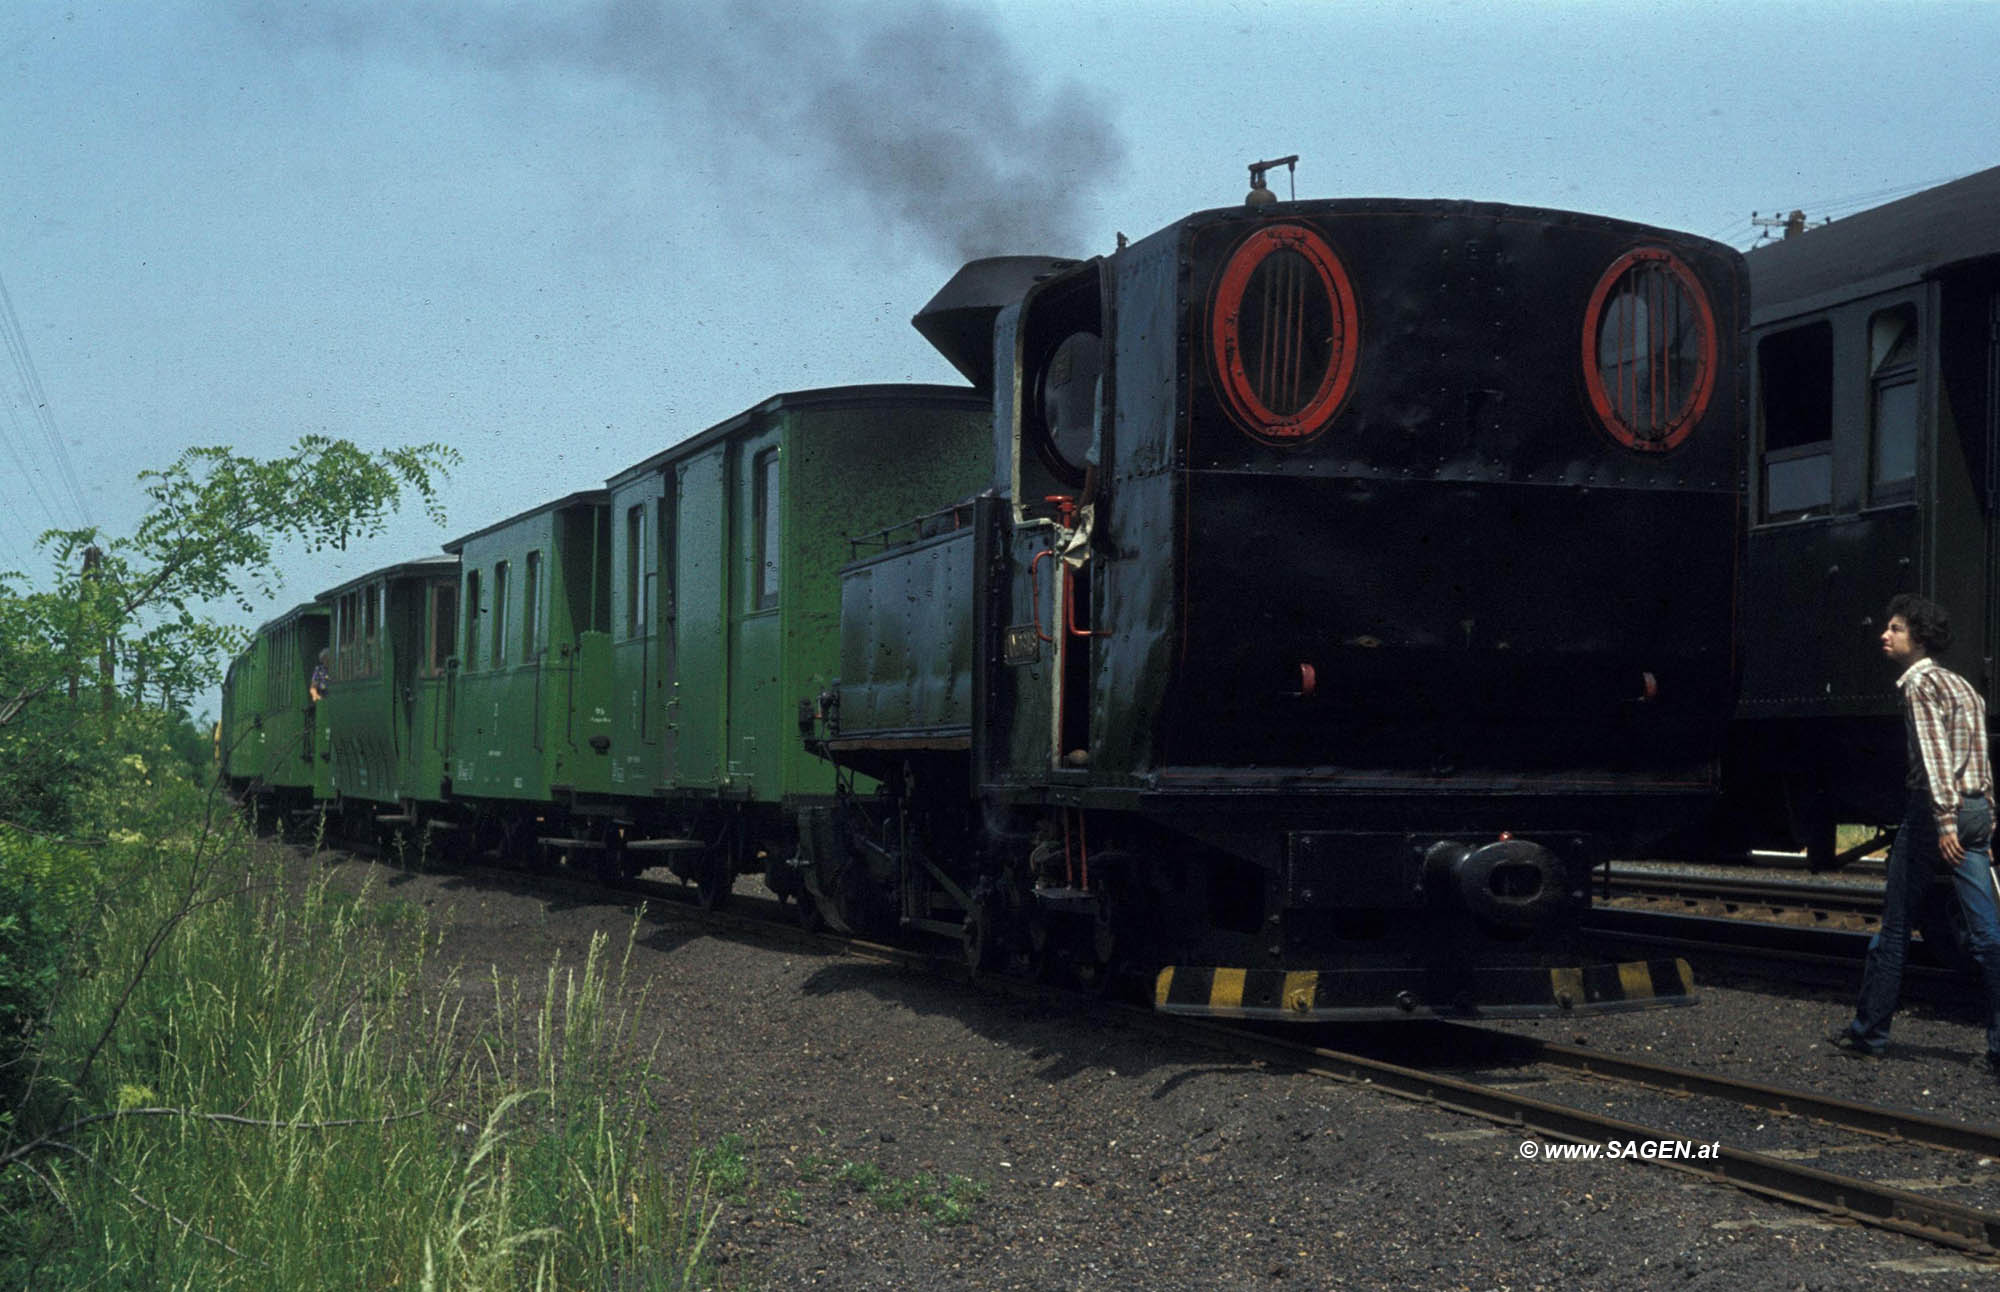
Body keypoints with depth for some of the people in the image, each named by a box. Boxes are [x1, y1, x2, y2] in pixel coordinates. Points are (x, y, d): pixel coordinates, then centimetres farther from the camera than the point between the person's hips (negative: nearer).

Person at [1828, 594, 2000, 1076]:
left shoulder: (1919, 682, -7)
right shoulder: (1961, 684, 20)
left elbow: (1934, 752, -19)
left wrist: (1944, 820, -25)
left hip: (1936, 808, -8)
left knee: (1894, 927, 4)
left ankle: (1868, 1032, 14)